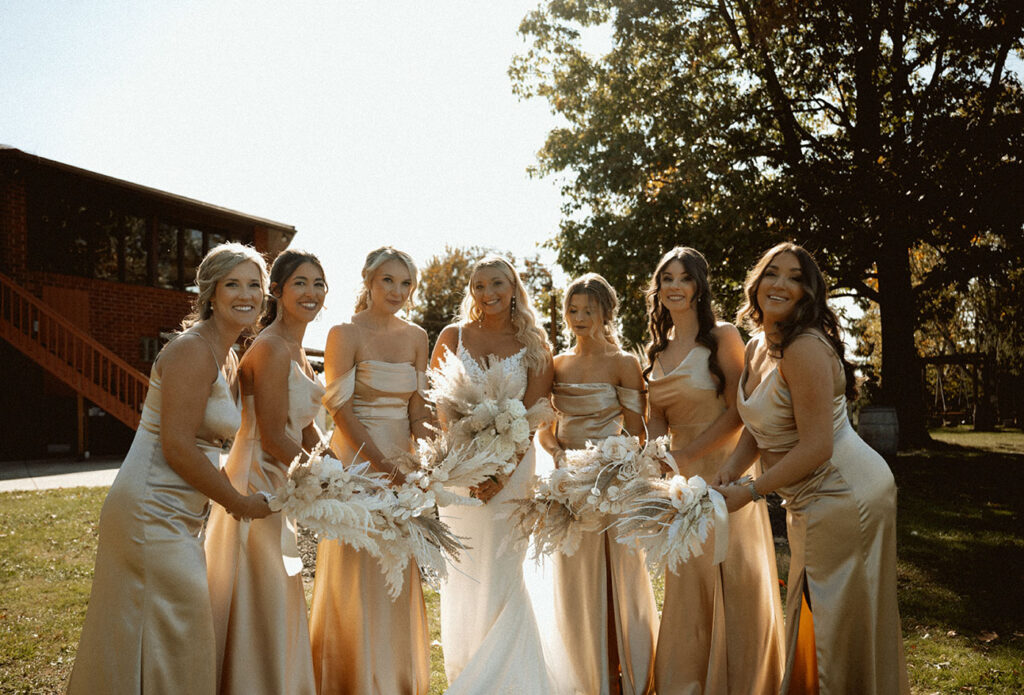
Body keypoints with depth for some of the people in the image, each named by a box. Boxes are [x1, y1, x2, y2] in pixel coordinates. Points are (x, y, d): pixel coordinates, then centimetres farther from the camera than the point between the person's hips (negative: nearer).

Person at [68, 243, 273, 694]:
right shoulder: (193, 350, -17)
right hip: (153, 515, -10)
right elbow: (177, 447, -23)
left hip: (176, 517, 10)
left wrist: (230, 497, 10)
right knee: (169, 641, -1)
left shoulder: (225, 358, 13)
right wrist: (240, 503, -13)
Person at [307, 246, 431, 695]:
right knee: (357, 574, 1)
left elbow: (417, 407, 8)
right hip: (357, 462, -5)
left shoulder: (416, 337, 8)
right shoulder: (345, 334, -8)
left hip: (402, 461, 5)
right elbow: (341, 409, -13)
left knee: (400, 574, 11)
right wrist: (383, 464, -18)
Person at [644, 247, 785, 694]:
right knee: (688, 587, 10)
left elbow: (737, 412, -12)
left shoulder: (723, 337, -6)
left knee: (731, 583, 2)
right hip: (681, 476, 5)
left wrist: (683, 454, -14)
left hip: (724, 469, -5)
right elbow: (657, 422, 10)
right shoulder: (658, 349, 11)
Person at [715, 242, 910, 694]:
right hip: (811, 501, 10)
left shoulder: (806, 349, -23)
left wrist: (750, 492, -18)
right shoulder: (756, 348, 6)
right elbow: (759, 425, 15)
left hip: (844, 495, -9)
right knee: (811, 619, 22)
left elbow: (816, 446, -25)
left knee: (841, 624, 5)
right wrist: (731, 468, -3)